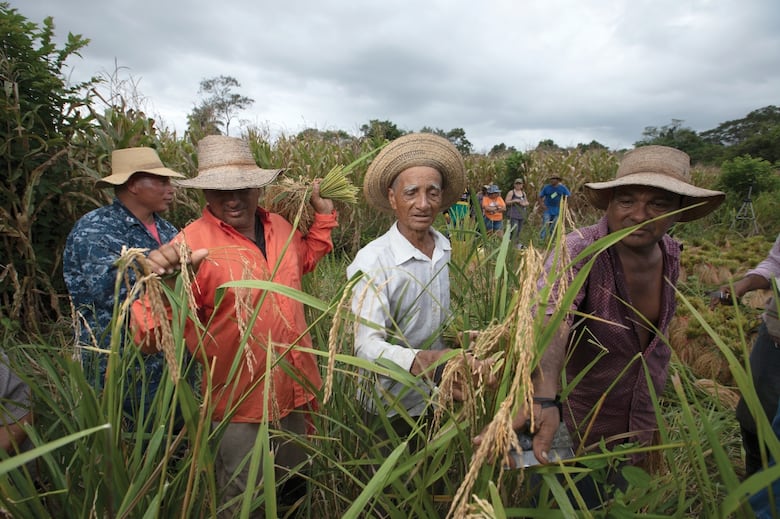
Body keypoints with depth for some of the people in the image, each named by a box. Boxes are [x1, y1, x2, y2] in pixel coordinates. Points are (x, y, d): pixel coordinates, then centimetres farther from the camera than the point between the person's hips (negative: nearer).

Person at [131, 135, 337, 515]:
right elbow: (151, 337, -27)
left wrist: (323, 214, 12)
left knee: (295, 489, 30)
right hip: (240, 403, -5)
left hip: (297, 392, 6)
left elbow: (305, 259, 21)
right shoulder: (192, 244, -22)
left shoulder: (279, 226, -2)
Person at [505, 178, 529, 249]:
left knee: (519, 230, 9)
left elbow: (527, 202, 22)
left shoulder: (523, 193, 15)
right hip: (513, 214, -6)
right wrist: (515, 201, -17)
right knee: (514, 229, -15)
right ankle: (511, 242, -9)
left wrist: (525, 203, -1)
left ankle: (517, 243, 18)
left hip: (521, 214, 6)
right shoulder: (511, 192, -3)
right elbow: (506, 202, -7)